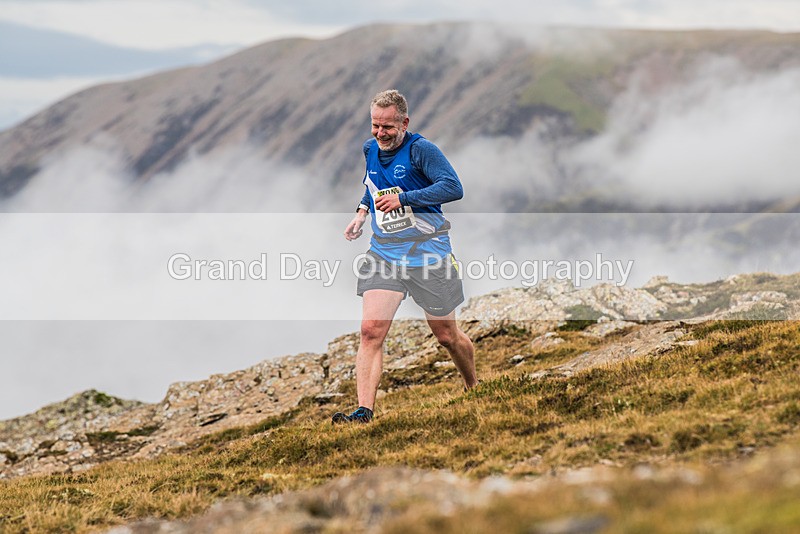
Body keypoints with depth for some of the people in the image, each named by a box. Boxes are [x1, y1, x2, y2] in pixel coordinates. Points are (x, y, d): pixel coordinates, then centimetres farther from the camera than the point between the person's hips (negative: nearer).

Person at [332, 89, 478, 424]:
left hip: (428, 254, -4)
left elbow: (453, 188, -22)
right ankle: (364, 411, -17)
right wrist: (362, 211, 12)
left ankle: (474, 390, 36)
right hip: (383, 253, 4)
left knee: (447, 335, 8)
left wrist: (403, 199, -25)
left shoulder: (420, 149, -12)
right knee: (371, 330, -14)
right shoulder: (370, 149, 8)